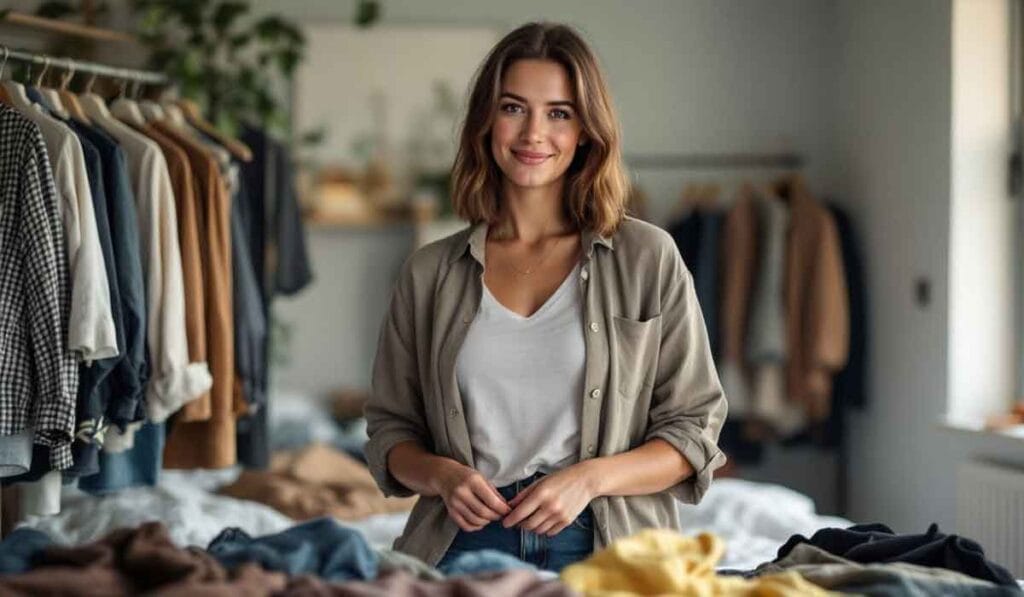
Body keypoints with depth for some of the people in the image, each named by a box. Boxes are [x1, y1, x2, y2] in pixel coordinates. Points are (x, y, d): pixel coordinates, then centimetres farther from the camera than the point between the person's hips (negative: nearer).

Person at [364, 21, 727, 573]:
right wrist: (441, 474, -3)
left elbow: (694, 430, 8)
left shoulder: (649, 258, 8)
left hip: (601, 546, 0)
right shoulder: (429, 274, 14)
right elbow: (389, 429, 19)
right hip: (465, 543, 1)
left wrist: (589, 477, -9)